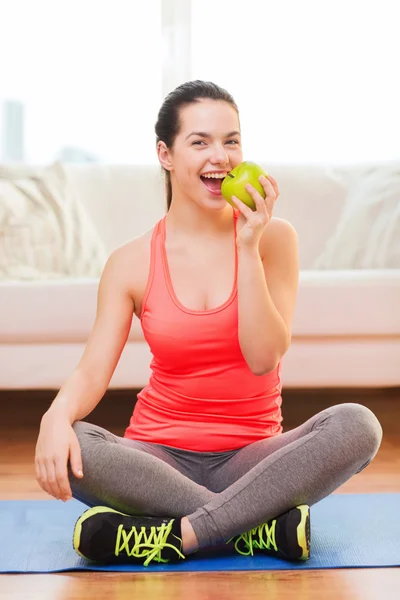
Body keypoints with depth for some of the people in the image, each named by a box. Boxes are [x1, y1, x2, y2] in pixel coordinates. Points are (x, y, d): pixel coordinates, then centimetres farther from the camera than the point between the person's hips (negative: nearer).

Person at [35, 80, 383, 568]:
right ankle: (261, 529, -25)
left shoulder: (274, 238, 0)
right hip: (161, 460, 1)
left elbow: (264, 358, -10)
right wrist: (57, 416, -30)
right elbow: (93, 369, -7)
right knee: (64, 448, -30)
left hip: (251, 459, 0)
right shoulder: (131, 263, 2)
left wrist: (249, 248, -17)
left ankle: (177, 536, -29)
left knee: (358, 425, -28)